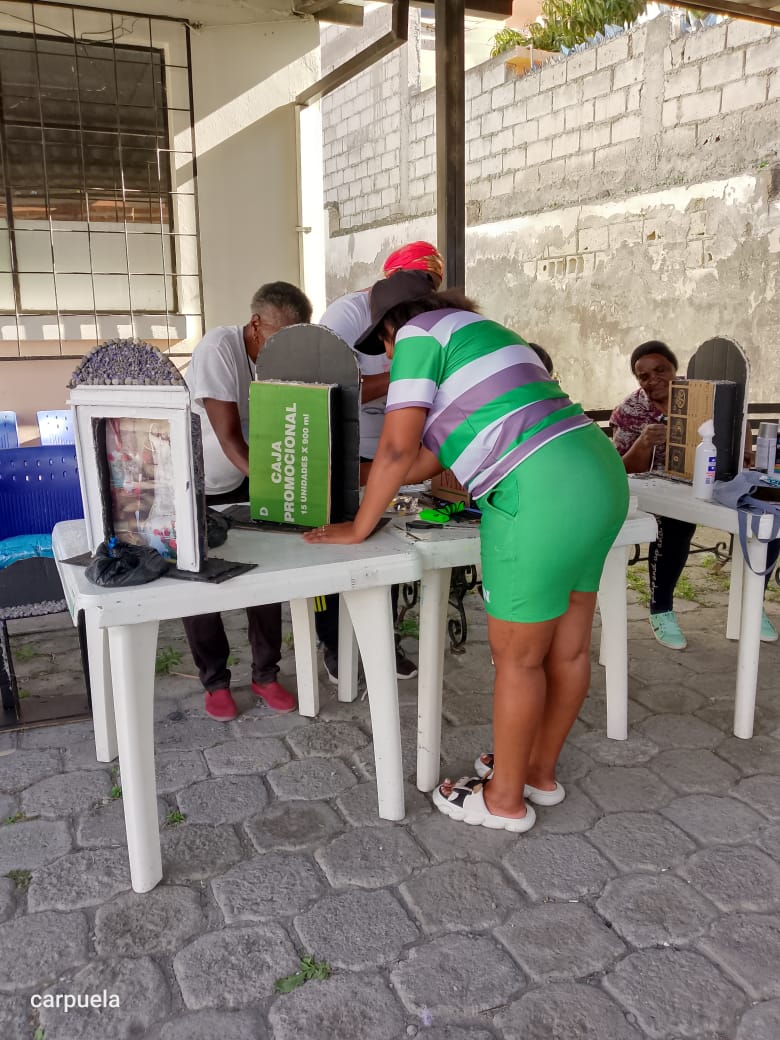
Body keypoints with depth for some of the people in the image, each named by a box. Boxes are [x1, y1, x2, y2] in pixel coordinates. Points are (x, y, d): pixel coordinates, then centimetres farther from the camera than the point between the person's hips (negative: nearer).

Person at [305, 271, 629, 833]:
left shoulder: (420, 332, 1)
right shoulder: (476, 329, 28)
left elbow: (399, 448, -8)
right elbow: (431, 456, 27)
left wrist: (358, 527, 3)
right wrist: (368, 485, 34)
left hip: (542, 495, -10)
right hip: (599, 472, 10)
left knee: (516, 657, 6)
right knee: (568, 647, 19)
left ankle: (505, 799, 24)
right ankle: (541, 772, 37)